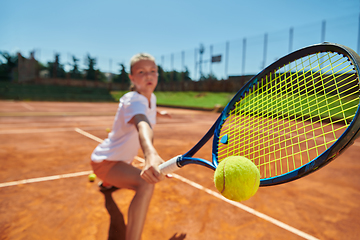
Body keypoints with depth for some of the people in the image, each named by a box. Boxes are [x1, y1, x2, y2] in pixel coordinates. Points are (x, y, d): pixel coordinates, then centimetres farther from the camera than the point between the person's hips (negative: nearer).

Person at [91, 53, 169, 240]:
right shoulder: (133, 100, -30)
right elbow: (143, 126, -56)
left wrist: (158, 113, 20)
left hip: (120, 158, 10)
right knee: (146, 183, -37)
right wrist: (151, 154, -71)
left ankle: (107, 183, 79)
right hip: (104, 161, -9)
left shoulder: (151, 98, -4)